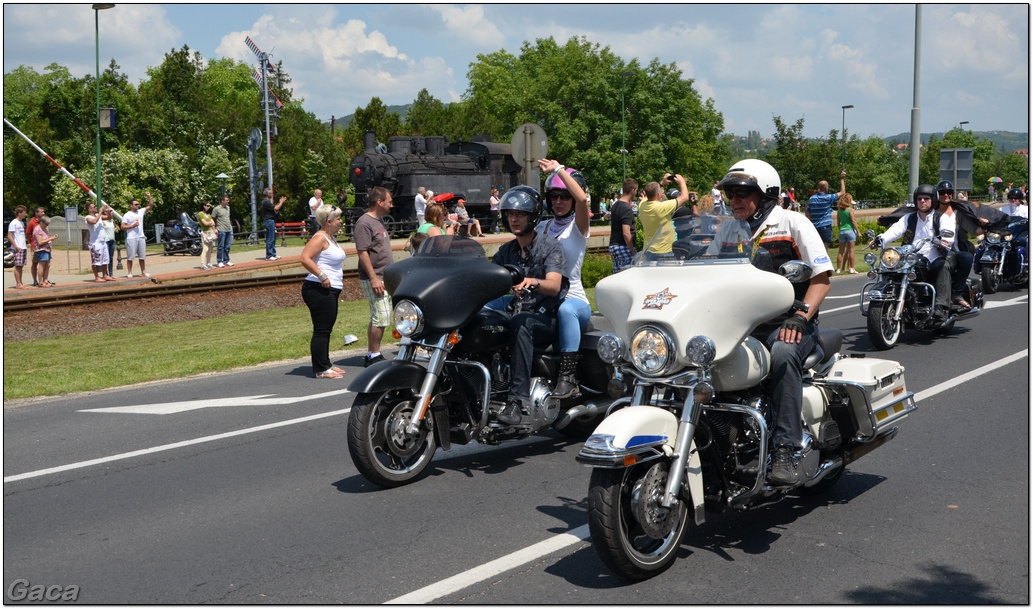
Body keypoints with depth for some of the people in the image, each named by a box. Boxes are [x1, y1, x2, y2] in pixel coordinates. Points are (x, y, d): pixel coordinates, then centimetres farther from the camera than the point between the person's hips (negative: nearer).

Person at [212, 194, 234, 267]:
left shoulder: (228, 208, 13)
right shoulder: (216, 209, -8)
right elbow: (212, 219, -6)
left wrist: (231, 226, 19)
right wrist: (214, 228, -12)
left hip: (229, 230, 7)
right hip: (221, 230, -7)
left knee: (227, 246, 10)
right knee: (221, 247, -2)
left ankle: (226, 261, 19)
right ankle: (219, 262, 4)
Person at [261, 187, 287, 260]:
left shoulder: (267, 201, 18)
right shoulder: (266, 202, -15)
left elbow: (274, 208, 18)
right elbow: (276, 208, -19)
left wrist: (280, 202, 14)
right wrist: (281, 202, -8)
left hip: (271, 221, 11)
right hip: (269, 221, -11)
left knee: (273, 239, 14)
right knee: (270, 239, -8)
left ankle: (273, 254, 19)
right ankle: (269, 256, -7)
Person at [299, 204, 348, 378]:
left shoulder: (330, 238, 17)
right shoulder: (320, 238, -13)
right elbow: (305, 258, -26)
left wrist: (338, 280, 19)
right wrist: (321, 276, -26)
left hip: (331, 291, 10)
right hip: (319, 290, -10)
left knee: (326, 329, 15)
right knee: (321, 330, -7)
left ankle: (326, 364, 24)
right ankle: (321, 369, -4)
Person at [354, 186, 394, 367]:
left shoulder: (379, 220, 16)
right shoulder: (364, 222, -14)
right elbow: (362, 252, -19)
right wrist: (373, 278, -23)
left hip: (385, 278, 10)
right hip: (374, 279, -10)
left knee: (377, 318, 12)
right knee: (381, 318, -9)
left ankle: (370, 355, 18)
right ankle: (374, 356, -1)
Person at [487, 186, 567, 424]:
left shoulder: (550, 246, -2)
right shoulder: (507, 250, 17)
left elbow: (554, 286, -18)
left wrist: (533, 282, -39)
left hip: (548, 319, -5)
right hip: (519, 313, 5)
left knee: (521, 323, -39)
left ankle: (519, 398, -43)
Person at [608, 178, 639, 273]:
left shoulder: (615, 205, 11)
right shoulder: (626, 209, -17)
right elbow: (626, 234, -22)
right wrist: (633, 253, -18)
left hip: (613, 245, 9)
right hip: (623, 247, -9)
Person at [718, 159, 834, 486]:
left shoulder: (792, 223, 1)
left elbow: (822, 277, -4)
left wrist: (799, 317, -18)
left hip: (787, 323, -5)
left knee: (782, 354, -38)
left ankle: (787, 450, -37)